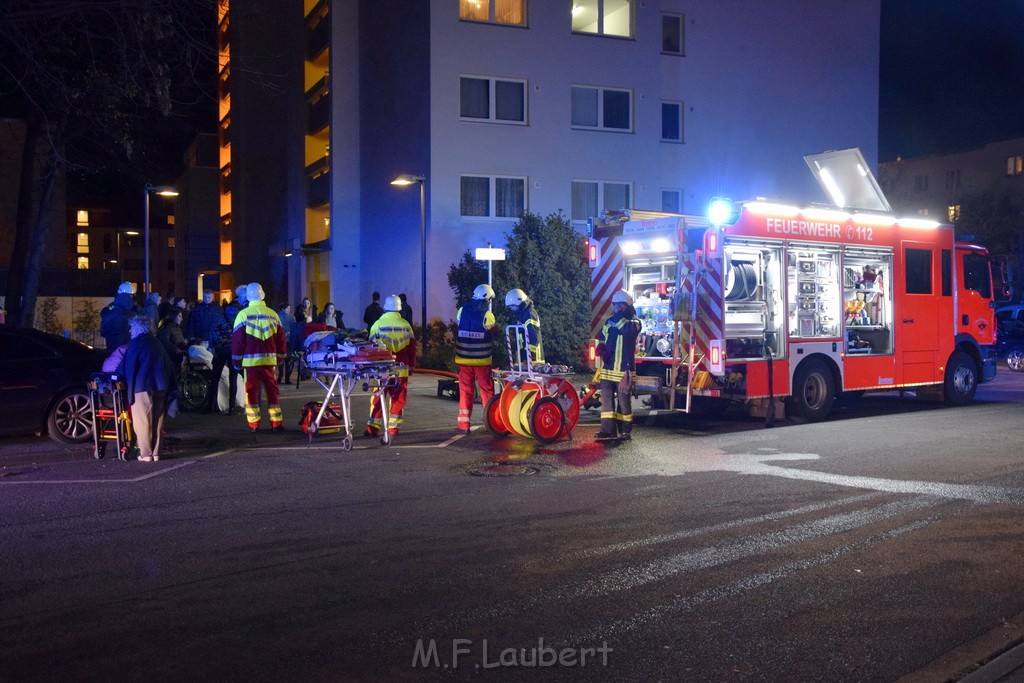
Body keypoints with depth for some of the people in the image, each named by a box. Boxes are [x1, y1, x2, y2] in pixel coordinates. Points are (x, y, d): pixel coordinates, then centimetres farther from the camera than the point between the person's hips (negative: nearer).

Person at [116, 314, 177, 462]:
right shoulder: (156, 343, 18)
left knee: (142, 421, -1)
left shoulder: (135, 343, -4)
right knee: (157, 421, 10)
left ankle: (146, 454, -2)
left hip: (142, 387, -7)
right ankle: (156, 453, 11)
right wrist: (169, 387, 23)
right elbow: (168, 366, 20)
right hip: (161, 387, 7)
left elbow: (127, 367, -4)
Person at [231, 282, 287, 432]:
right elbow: (280, 338, 10)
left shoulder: (244, 314, -4)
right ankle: (276, 422, 8)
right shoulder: (272, 314, 5)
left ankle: (253, 423, 6)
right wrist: (280, 357, 19)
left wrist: (236, 359, 7)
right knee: (272, 390, 8)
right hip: (269, 359, 2)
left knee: (252, 391, 5)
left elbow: (237, 339, -2)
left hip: (250, 360, -2)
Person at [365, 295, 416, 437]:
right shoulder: (406, 325, 4)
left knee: (378, 398, 8)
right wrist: (411, 366, 16)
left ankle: (373, 428, 9)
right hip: (401, 370, 1)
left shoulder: (378, 324, -2)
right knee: (398, 399, 7)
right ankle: (393, 429, 7)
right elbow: (412, 348, 7)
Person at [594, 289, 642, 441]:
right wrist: (601, 346, 2)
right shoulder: (609, 320, 15)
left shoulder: (634, 321, -3)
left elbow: (627, 328, -26)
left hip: (624, 370, -5)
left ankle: (625, 430, 12)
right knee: (606, 400, 2)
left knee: (623, 401, 2)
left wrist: (618, 316, -16)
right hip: (607, 368, 6)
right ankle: (608, 430, 3)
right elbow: (602, 337, 24)